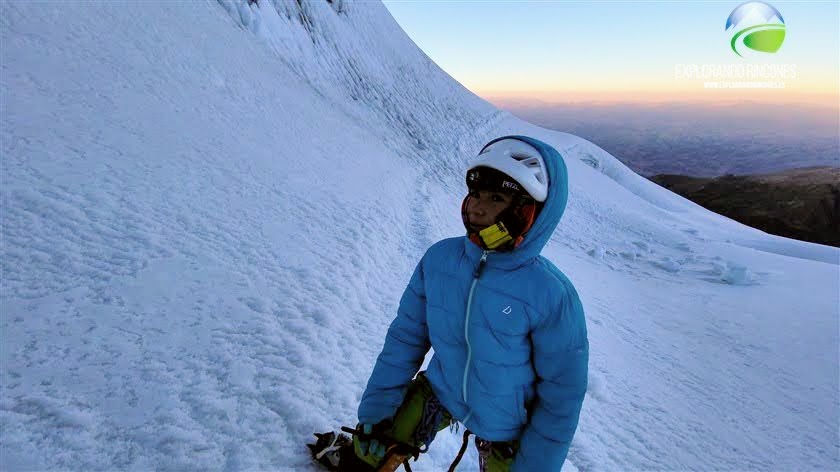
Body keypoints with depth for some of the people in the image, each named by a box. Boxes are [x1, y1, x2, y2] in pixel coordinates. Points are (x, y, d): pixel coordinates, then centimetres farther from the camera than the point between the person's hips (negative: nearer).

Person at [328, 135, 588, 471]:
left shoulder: (552, 295, -28)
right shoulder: (439, 258, -18)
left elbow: (561, 394, -16)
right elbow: (406, 337, -7)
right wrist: (375, 409, -3)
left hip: (503, 427, -2)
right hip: (440, 391, 2)